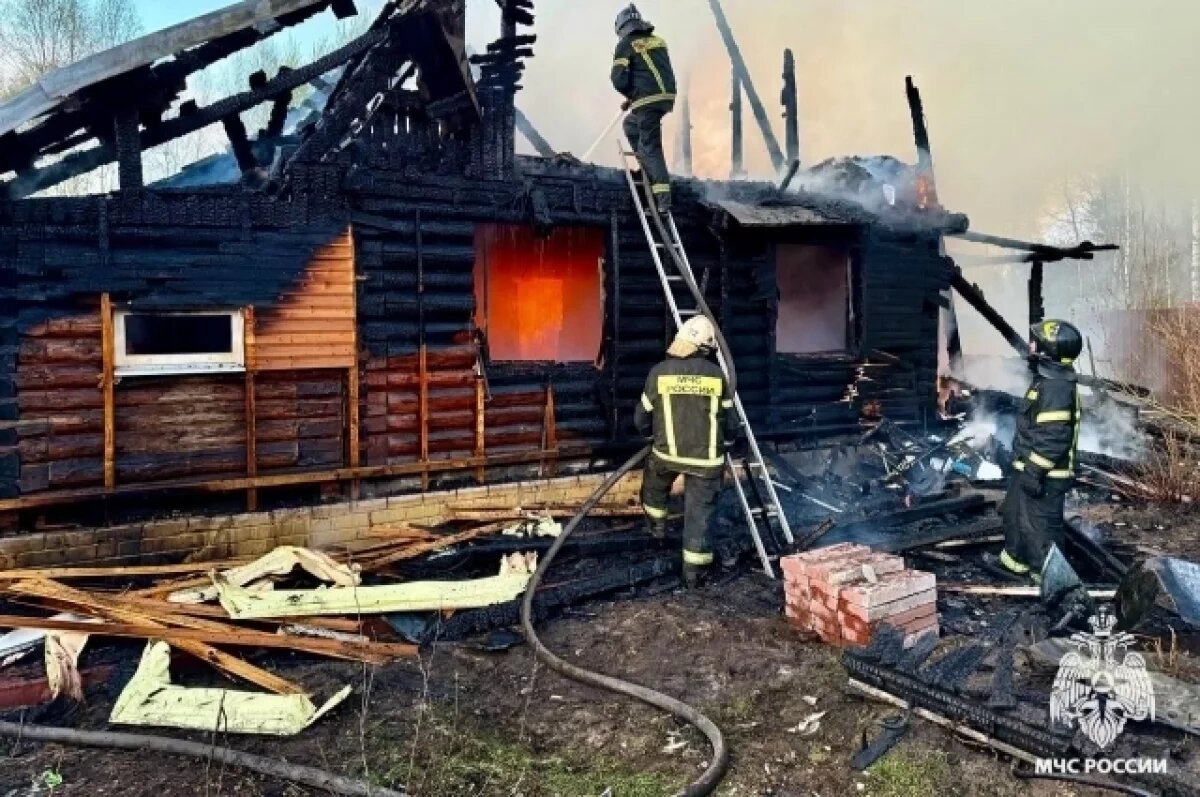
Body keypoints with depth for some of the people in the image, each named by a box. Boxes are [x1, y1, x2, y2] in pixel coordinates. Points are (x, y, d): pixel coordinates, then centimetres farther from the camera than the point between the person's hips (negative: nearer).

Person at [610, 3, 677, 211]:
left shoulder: (626, 45, -2)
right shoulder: (658, 41, 18)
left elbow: (619, 79, -10)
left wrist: (631, 95, 11)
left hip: (648, 101, -7)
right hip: (667, 97, 7)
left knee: (651, 147, -5)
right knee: (631, 125, 28)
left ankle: (664, 198, -12)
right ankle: (648, 169, 24)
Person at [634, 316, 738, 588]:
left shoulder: (659, 372, -7)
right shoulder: (716, 374, -6)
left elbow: (642, 418, 3)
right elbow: (730, 421, 2)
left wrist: (654, 434, 25)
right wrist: (725, 443, 23)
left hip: (667, 452, 1)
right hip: (707, 458, -1)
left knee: (655, 483, 32)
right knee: (700, 510, 7)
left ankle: (657, 525, 48)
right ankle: (694, 571, 11)